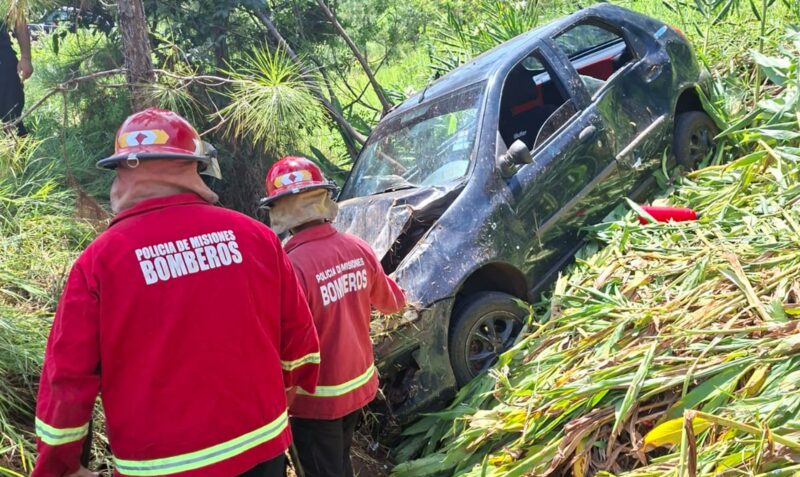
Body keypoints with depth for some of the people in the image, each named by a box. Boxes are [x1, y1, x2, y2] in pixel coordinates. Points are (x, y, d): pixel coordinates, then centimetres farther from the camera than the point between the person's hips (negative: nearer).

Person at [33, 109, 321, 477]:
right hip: (259, 446, 2)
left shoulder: (99, 259, -12)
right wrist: (298, 384, 22)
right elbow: (297, 335, 2)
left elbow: (68, 376, -9)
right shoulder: (254, 235, -6)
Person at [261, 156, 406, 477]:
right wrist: (398, 292, 32)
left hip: (317, 399, -6)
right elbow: (392, 303, 8)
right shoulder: (358, 248, -9)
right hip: (358, 384, 6)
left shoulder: (292, 266, -29)